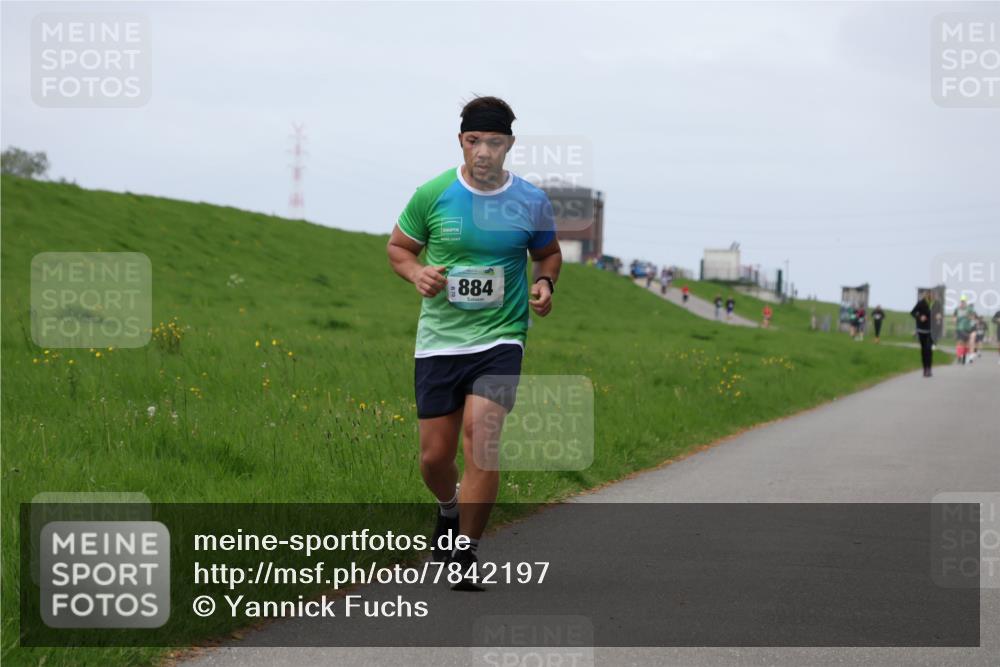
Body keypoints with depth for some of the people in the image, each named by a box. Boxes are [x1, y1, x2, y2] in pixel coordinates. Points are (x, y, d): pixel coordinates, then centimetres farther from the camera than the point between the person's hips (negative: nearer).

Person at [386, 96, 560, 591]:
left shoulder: (532, 202, -1)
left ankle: (467, 558, -6)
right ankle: (449, 509, 40)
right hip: (438, 340, 1)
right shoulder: (432, 195, -4)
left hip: (500, 337, -1)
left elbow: (548, 253, 17)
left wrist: (545, 283, -4)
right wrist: (416, 273, -11)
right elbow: (398, 247, 10)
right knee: (435, 455, 3)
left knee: (481, 439, -18)